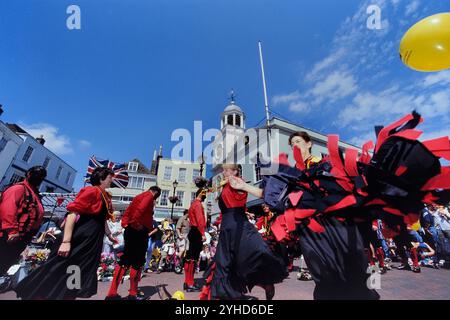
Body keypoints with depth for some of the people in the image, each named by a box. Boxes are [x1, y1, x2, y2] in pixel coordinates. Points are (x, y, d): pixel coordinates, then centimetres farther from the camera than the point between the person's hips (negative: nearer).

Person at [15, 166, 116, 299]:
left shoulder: (105, 196, 11)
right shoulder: (92, 191, -15)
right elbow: (72, 212, -22)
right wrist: (66, 241, -27)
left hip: (94, 241, 9)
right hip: (80, 238, -9)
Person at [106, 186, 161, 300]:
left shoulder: (138, 196, 20)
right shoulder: (149, 196, -7)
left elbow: (127, 211, 18)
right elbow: (141, 209, -25)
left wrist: (125, 224, 11)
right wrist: (136, 223, -20)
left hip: (130, 230, 9)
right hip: (140, 230, -9)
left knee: (125, 260, 13)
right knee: (138, 262, 2)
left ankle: (112, 293, 16)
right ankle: (133, 293, 11)